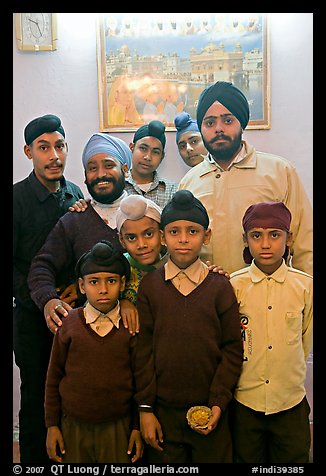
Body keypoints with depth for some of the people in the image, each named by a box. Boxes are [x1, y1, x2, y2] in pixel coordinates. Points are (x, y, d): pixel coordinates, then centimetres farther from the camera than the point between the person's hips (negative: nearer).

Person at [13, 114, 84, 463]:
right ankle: (34, 459, 30)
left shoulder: (76, 195, 6)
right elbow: (10, 264, -9)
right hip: (32, 315, -3)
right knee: (37, 397, 9)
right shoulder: (17, 198, -8)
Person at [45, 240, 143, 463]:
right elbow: (54, 377, 1)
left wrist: (138, 427, 1)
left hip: (118, 428, 0)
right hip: (73, 427, 1)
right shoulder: (68, 323, -6)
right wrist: (52, 425, 2)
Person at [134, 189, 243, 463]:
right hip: (162, 410, 1)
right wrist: (145, 408, -3)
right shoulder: (149, 286, -3)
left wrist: (218, 402, -7)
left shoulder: (220, 287, -4)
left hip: (209, 411, 0)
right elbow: (143, 350, -2)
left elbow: (232, 350, -3)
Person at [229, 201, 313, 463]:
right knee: (247, 459, 17)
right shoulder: (234, 285, -9)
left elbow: (306, 339, 7)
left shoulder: (305, 285, -6)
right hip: (245, 402, 0)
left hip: (292, 403, 1)